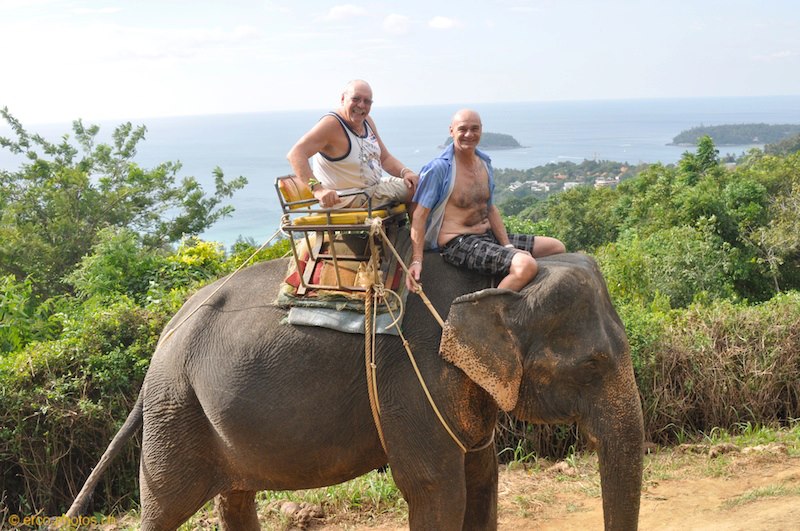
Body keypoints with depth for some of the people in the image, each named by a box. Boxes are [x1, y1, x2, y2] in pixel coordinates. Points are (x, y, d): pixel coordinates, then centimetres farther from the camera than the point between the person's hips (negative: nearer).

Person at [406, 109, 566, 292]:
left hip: (489, 236, 9)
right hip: (457, 243, -9)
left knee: (557, 248, 8)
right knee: (526, 265, -31)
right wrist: (416, 261, -22)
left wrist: (508, 246, 4)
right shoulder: (438, 168, -13)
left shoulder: (484, 162, 12)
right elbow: (419, 215, -14)